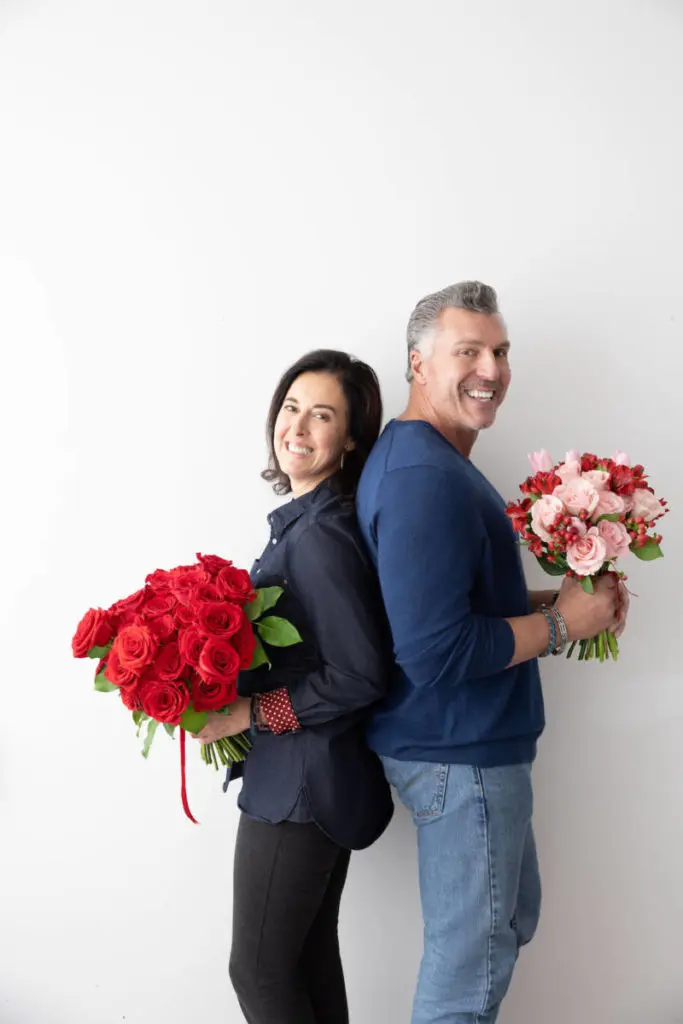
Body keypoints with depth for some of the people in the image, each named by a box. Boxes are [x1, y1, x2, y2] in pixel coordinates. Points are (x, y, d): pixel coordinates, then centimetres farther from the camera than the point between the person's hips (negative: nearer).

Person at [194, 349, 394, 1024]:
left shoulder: (321, 535, -21)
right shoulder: (300, 520, 8)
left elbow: (359, 677, -23)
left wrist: (248, 714, -19)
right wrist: (227, 688, 6)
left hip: (302, 783, -9)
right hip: (315, 781, 9)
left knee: (259, 970, 7)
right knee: (311, 954, 21)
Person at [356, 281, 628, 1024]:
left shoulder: (425, 460, 10)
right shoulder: (426, 477, -23)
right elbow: (437, 653, -29)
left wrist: (547, 599, 4)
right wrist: (562, 622, -17)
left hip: (465, 745, 10)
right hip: (460, 754, -10)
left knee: (510, 921, 26)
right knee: (470, 959, 7)